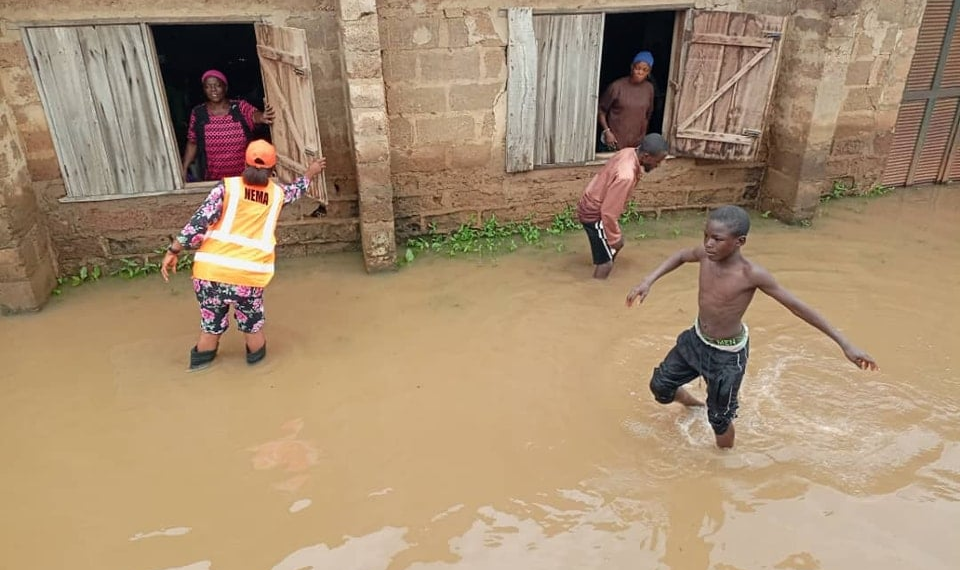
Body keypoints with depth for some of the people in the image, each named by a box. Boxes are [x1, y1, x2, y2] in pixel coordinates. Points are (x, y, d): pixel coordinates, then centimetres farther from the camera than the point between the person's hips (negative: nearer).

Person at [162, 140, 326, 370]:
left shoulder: (228, 185, 6)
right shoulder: (278, 192, 12)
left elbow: (200, 221, -4)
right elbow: (296, 189, 37)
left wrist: (173, 251, 1)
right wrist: (311, 172, 56)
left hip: (211, 268, 0)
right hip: (249, 273, 0)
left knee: (211, 325, 20)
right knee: (252, 324, 22)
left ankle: (202, 360, 37)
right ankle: (256, 355, 42)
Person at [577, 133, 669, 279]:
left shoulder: (629, 152, -6)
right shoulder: (626, 176, -35)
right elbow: (609, 212, -30)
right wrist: (614, 238, -18)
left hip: (593, 205, 10)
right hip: (595, 214, -10)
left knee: (617, 245, 26)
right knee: (605, 261, -2)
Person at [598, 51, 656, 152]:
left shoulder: (649, 88, 4)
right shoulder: (617, 86, -8)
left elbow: (648, 114, 15)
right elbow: (601, 109, -3)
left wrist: (643, 137, 14)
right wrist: (607, 131, -12)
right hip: (614, 142, -3)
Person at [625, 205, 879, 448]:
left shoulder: (752, 275, -29)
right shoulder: (705, 255, -15)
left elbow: (798, 307, -21)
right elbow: (680, 256, 9)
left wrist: (845, 344, -18)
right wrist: (648, 281, -2)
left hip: (727, 354, -5)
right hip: (695, 340, 5)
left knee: (719, 418, 12)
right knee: (660, 385, 19)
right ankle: (694, 405, 52)